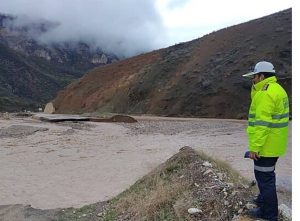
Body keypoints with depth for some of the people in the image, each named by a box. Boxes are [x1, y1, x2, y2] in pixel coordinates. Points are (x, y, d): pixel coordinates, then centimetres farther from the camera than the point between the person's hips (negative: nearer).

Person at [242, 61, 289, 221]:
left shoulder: (265, 93, -21)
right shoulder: (277, 89, 12)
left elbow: (261, 123, -25)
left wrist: (254, 147, -23)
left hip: (265, 145, -11)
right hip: (274, 145, 11)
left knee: (264, 176, 0)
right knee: (267, 174, 24)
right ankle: (264, 200, 42)